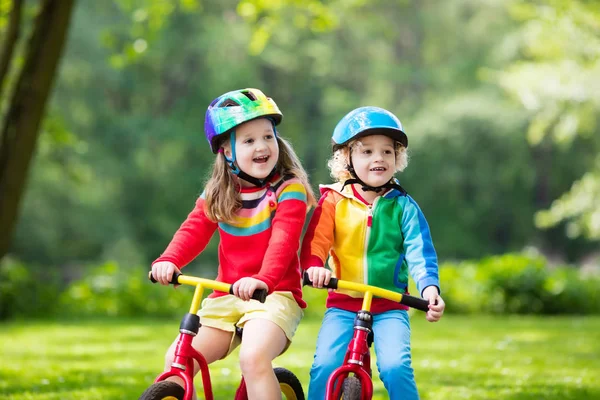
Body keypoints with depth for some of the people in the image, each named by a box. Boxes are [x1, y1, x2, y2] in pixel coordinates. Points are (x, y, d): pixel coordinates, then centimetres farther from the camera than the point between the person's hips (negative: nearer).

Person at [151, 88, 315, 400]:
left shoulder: (289, 190, -7)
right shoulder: (218, 194, 10)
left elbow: (284, 239, -21)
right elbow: (194, 230, 0)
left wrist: (263, 279, -39)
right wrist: (168, 261, -22)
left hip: (275, 295, -5)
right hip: (226, 296, 5)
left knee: (253, 357, -32)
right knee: (176, 359, -10)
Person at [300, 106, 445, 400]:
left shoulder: (403, 206, 1)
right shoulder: (333, 201, 1)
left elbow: (420, 252, -7)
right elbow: (315, 240, -9)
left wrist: (429, 287, -25)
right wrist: (314, 265, -32)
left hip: (390, 308, 0)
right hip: (342, 305, 1)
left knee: (395, 367, -22)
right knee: (324, 366, -18)